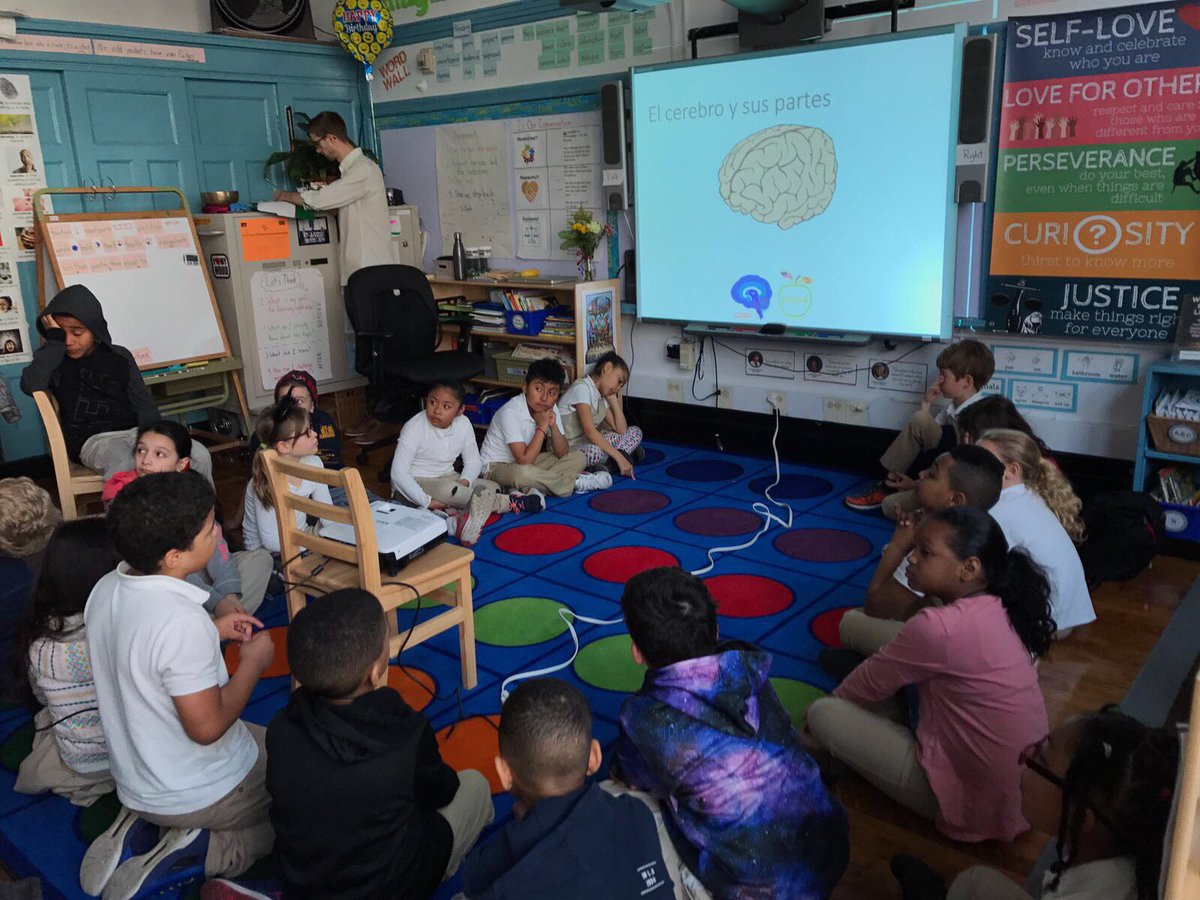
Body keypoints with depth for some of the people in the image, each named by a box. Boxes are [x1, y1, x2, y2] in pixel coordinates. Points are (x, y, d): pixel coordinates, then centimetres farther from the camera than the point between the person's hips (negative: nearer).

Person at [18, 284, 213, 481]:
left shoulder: (119, 356, 9)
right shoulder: (52, 359, 4)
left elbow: (143, 404, 8)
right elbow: (30, 386, -19)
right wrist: (55, 340, -15)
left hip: (134, 431, 3)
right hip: (93, 439, -3)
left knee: (200, 455, -17)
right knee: (122, 466, -39)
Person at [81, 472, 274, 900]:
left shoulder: (105, 589, -7)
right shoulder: (182, 621, -34)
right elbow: (207, 727, -27)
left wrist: (213, 631, 4)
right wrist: (252, 662, -14)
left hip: (135, 781, 8)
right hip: (200, 795, -7)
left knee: (268, 737, 30)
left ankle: (140, 820, 12)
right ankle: (205, 846, -3)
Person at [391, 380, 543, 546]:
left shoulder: (463, 424, -5)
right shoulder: (414, 428, -20)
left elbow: (473, 461, 4)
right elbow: (398, 472, -25)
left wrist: (464, 481, -19)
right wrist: (426, 501, -30)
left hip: (446, 477, 6)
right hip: (415, 485, -6)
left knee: (493, 487, -9)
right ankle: (512, 503, -22)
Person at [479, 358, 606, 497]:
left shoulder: (550, 409, -5)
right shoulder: (511, 412, -27)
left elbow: (562, 454, -5)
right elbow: (524, 461, -31)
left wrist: (553, 426, -21)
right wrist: (542, 427, -27)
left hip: (527, 461, 7)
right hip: (496, 466, -7)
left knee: (578, 458, -1)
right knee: (522, 473, -40)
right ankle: (575, 482, -17)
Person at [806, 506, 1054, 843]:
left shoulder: (937, 627, -26)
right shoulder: (999, 610, -1)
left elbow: (870, 685, -7)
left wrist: (829, 703, 10)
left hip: (968, 796, -8)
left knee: (824, 714, -5)